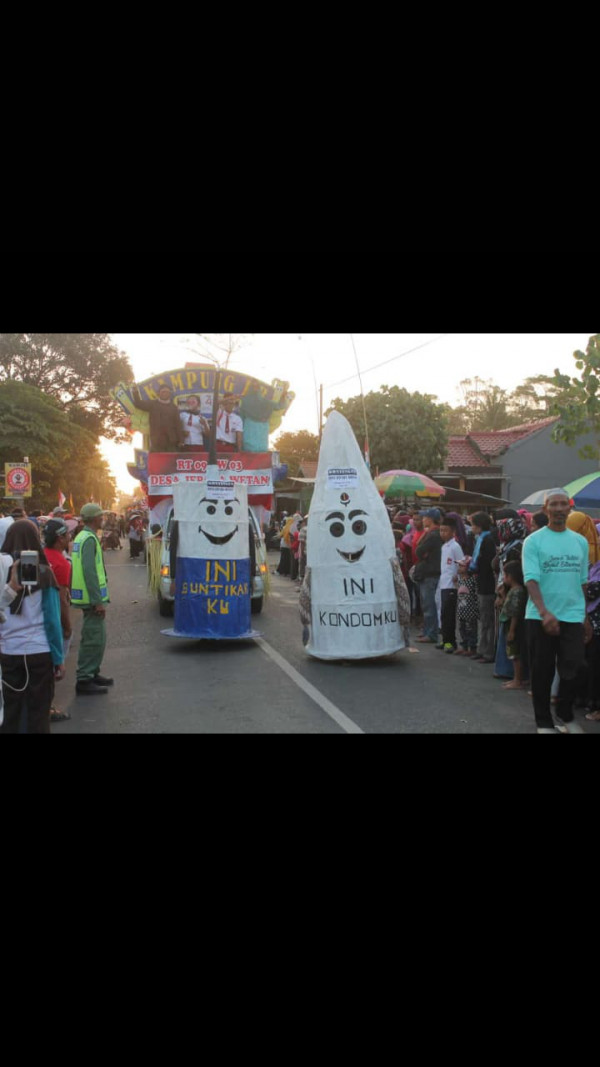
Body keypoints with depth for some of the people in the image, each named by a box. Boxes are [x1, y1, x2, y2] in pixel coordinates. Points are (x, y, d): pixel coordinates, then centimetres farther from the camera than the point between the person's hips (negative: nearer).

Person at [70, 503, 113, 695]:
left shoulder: (83, 536, 15)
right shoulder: (89, 539, -17)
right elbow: (89, 572, -24)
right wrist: (98, 601, -23)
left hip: (91, 597, 10)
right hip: (92, 596, -10)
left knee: (97, 637, 18)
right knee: (94, 638, -5)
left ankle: (92, 673, 28)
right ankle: (84, 680, 0)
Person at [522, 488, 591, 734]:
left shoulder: (580, 541, 8)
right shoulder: (533, 541, -4)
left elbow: (582, 582, 12)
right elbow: (531, 579, -14)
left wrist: (586, 617, 11)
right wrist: (545, 612, -27)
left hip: (573, 617, 3)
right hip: (540, 617, -2)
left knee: (571, 670, 5)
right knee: (542, 672, 6)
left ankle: (566, 715, 29)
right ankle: (544, 722, 22)